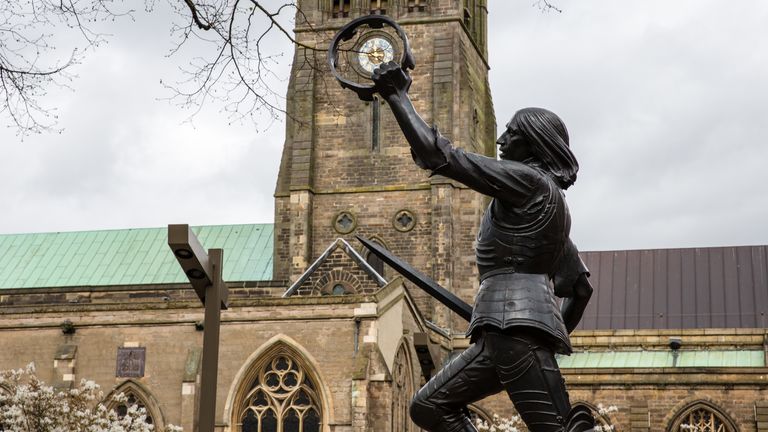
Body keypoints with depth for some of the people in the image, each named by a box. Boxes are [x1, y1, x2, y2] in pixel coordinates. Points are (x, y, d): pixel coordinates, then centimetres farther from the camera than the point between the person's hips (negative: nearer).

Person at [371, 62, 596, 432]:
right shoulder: (551, 198, 25)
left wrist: (397, 96, 0)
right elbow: (580, 287, 28)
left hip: (515, 323, -10)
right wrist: (557, 335, 36)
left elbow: (437, 156, -9)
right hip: (505, 329, 10)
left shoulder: (526, 180, -4)